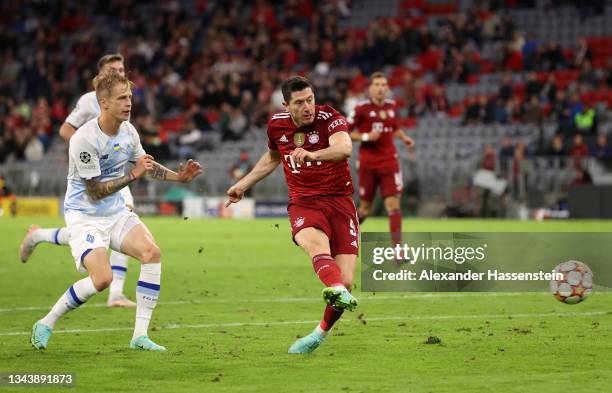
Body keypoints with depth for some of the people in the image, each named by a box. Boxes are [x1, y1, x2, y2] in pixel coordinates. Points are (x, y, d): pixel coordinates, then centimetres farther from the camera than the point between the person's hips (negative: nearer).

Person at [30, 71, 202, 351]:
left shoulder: (128, 131, 0)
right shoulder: (84, 140, -24)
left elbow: (146, 165, 20)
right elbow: (95, 192, -22)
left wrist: (178, 176, 7)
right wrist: (134, 175, -26)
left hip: (116, 212, 7)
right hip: (84, 215, -7)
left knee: (152, 253, -15)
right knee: (102, 278, -23)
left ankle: (140, 336, -9)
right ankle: (45, 325, -1)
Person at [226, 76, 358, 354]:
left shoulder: (329, 118, -10)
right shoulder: (277, 124, 4)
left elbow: (344, 147, -33)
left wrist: (312, 154, -51)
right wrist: (243, 185, 31)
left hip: (339, 201, -1)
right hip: (303, 203, 1)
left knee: (345, 281, -10)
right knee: (316, 245, -35)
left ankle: (321, 332, 15)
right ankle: (339, 294, -64)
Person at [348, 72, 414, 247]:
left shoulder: (391, 106, 6)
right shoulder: (362, 108, -7)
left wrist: (404, 138, 6)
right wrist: (366, 136, -17)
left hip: (389, 162, 3)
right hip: (368, 163, -3)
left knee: (393, 205, -9)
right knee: (365, 208, 4)